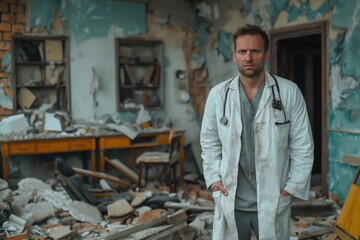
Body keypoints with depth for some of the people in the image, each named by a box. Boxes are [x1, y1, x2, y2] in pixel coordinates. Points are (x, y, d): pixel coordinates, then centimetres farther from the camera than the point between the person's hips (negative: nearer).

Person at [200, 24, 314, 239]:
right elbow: (209, 142, 8)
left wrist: (293, 187, -5)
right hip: (230, 201, 1)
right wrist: (214, 179, -1)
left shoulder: (289, 92, -5)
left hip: (273, 201, -1)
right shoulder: (217, 94, -1)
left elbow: (303, 145, -2)